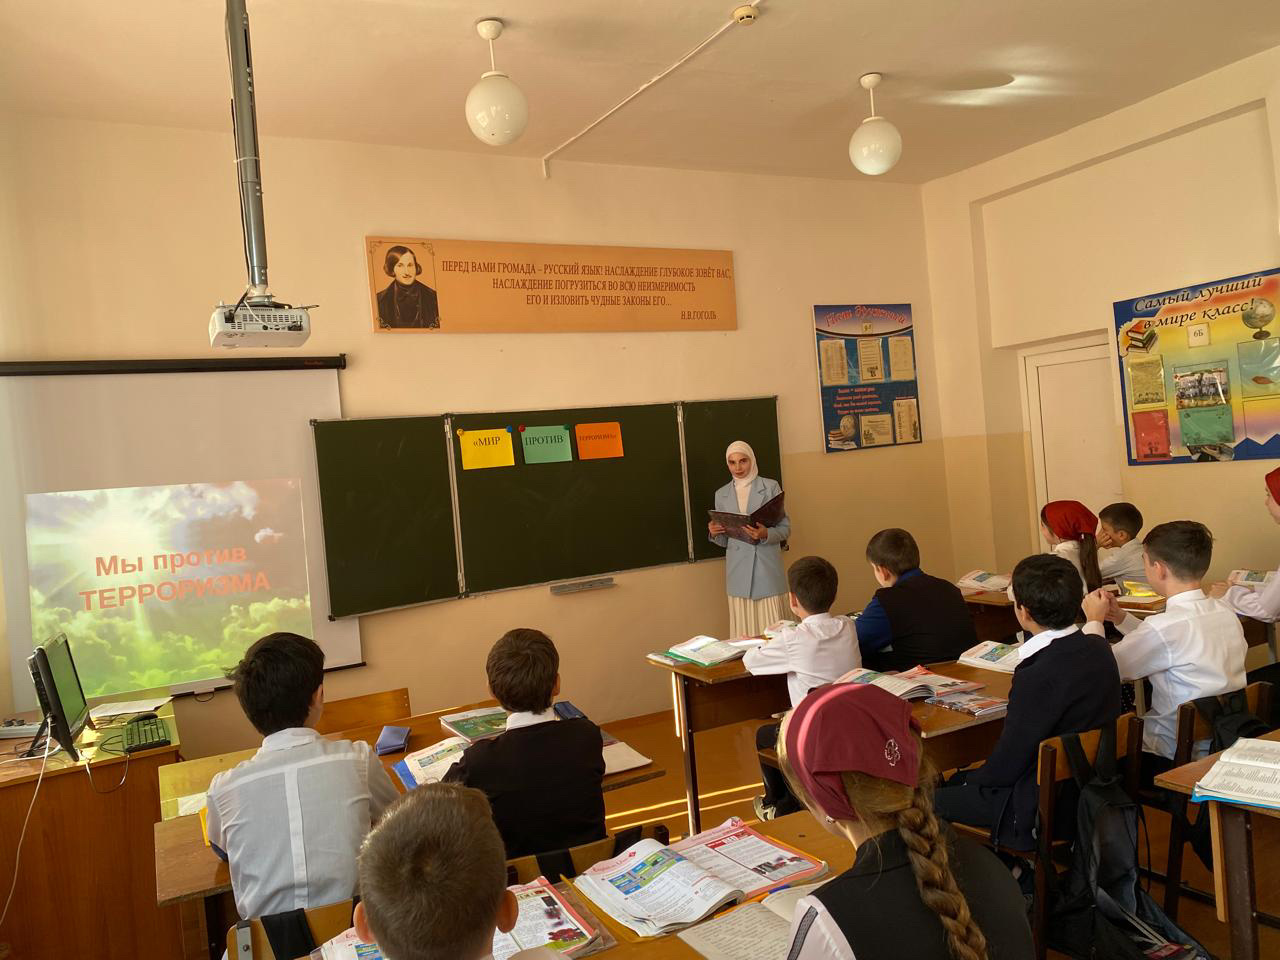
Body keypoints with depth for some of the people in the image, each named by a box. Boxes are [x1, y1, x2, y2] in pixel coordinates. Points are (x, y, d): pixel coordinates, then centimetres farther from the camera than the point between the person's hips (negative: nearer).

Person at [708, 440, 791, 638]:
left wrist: (766, 534, -19)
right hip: (738, 572, 3)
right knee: (744, 631, 2)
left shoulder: (771, 487, 3)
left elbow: (785, 528, 0)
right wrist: (714, 533, -7)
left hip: (767, 568, -2)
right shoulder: (721, 494, 12)